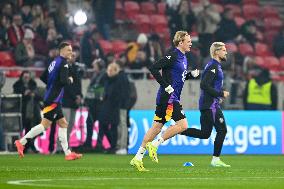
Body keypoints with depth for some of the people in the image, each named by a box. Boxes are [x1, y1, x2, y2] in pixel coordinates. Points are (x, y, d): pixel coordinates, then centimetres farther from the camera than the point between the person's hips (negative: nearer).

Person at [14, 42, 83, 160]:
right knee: (45, 124, -11)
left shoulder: (54, 62, 16)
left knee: (63, 124, 10)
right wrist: (70, 80, -3)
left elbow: (43, 77, 19)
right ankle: (21, 142, -9)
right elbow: (63, 81, -22)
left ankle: (68, 153, 10)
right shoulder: (63, 63, -11)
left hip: (53, 99, 10)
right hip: (53, 99, -10)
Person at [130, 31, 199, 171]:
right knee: (182, 125, -13)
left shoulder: (183, 57, 16)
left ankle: (138, 158, 11)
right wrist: (166, 86, -20)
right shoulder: (173, 55, -13)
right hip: (168, 98, -10)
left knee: (157, 126, 9)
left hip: (173, 98, 10)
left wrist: (192, 74, 11)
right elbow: (153, 68, -19)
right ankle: (154, 145, -7)